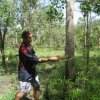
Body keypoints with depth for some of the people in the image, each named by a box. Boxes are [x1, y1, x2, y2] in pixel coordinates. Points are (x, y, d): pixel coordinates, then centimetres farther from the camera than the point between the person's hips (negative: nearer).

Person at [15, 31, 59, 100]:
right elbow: (37, 60, -29)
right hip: (26, 73, -9)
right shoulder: (24, 49, -28)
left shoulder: (29, 45, 2)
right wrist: (50, 59, -26)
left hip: (32, 71, 9)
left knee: (36, 87, 15)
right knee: (24, 92, -1)